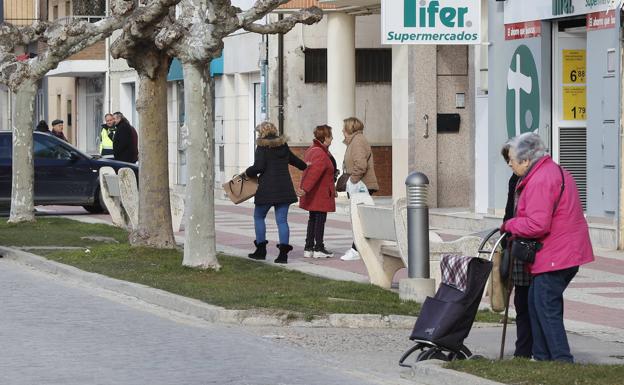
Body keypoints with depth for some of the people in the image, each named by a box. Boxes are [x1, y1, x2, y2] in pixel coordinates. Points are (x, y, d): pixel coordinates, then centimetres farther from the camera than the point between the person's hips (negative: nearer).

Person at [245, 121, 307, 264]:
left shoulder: (262, 146, -7)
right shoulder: (283, 145, 12)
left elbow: (259, 167, -17)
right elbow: (293, 159, 28)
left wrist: (248, 172, 3)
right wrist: (304, 166, 47)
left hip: (267, 188, -5)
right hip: (284, 187, 5)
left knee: (259, 217, 12)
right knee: (282, 220, 4)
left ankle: (261, 250, 11)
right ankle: (283, 252, -5)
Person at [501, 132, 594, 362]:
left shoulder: (539, 182, -20)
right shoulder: (556, 172, 16)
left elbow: (537, 225, -26)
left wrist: (510, 225, -9)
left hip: (554, 256, -11)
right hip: (569, 253, 11)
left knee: (547, 308, -7)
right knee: (536, 303, 17)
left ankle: (562, 360, -8)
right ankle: (542, 357, 21)